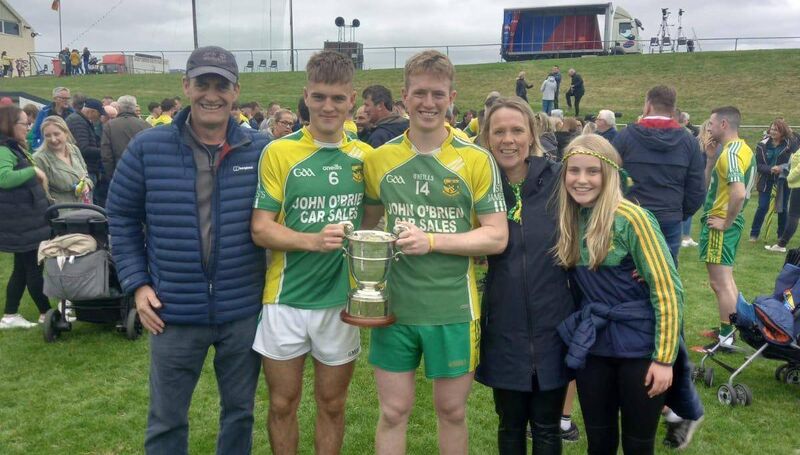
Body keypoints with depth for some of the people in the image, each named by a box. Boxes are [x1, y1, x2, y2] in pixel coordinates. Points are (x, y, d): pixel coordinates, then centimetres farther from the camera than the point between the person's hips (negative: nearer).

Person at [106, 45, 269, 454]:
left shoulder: (261, 150, -4)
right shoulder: (147, 147, -5)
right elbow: (121, 215, 3)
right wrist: (136, 282, -2)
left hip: (244, 311, 1)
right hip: (173, 313, 0)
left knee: (240, 411, 19)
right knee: (166, 420, 14)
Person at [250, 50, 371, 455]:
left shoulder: (364, 155, 3)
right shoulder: (279, 152, -7)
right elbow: (261, 228, -9)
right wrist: (312, 241, -26)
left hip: (343, 299, 2)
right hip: (286, 299, -2)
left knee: (332, 405, 15)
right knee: (282, 404, 12)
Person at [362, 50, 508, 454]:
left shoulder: (476, 160, -6)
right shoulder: (380, 159, 2)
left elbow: (497, 237, -8)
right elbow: (367, 223, 14)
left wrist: (431, 241, -19)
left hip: (453, 309, -1)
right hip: (393, 305, 2)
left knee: (452, 410, 14)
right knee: (393, 412, 10)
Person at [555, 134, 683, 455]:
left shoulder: (631, 217, -16)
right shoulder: (568, 220, 2)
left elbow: (667, 288, -15)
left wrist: (664, 358, -15)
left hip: (639, 346, -5)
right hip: (592, 344, 5)